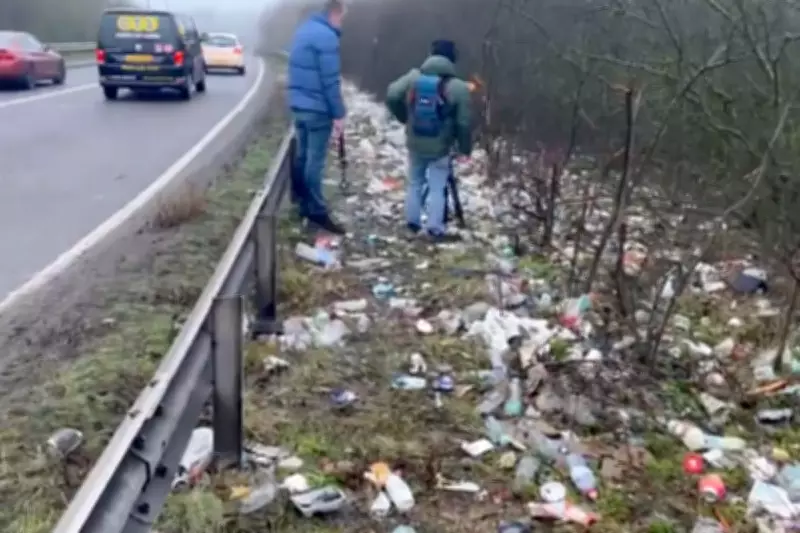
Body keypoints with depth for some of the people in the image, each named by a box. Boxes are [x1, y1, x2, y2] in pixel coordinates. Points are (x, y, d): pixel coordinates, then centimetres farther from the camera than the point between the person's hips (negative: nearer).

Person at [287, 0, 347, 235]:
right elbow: (330, 80, -19)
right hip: (317, 108, -9)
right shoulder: (327, 36, -16)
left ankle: (302, 202, 27)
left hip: (298, 105, 9)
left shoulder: (304, 30, 13)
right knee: (315, 161, -5)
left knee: (303, 155, 17)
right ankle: (317, 211, -1)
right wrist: (338, 114, -15)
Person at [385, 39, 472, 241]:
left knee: (414, 183, 19)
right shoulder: (458, 87, -12)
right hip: (440, 148, -3)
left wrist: (404, 118, 9)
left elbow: (391, 97, -7)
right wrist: (465, 148, 3)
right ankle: (435, 229, 7)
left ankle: (412, 222, 26)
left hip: (415, 144, 3)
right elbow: (463, 124, -10)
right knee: (437, 188, 6)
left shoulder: (413, 77, -4)